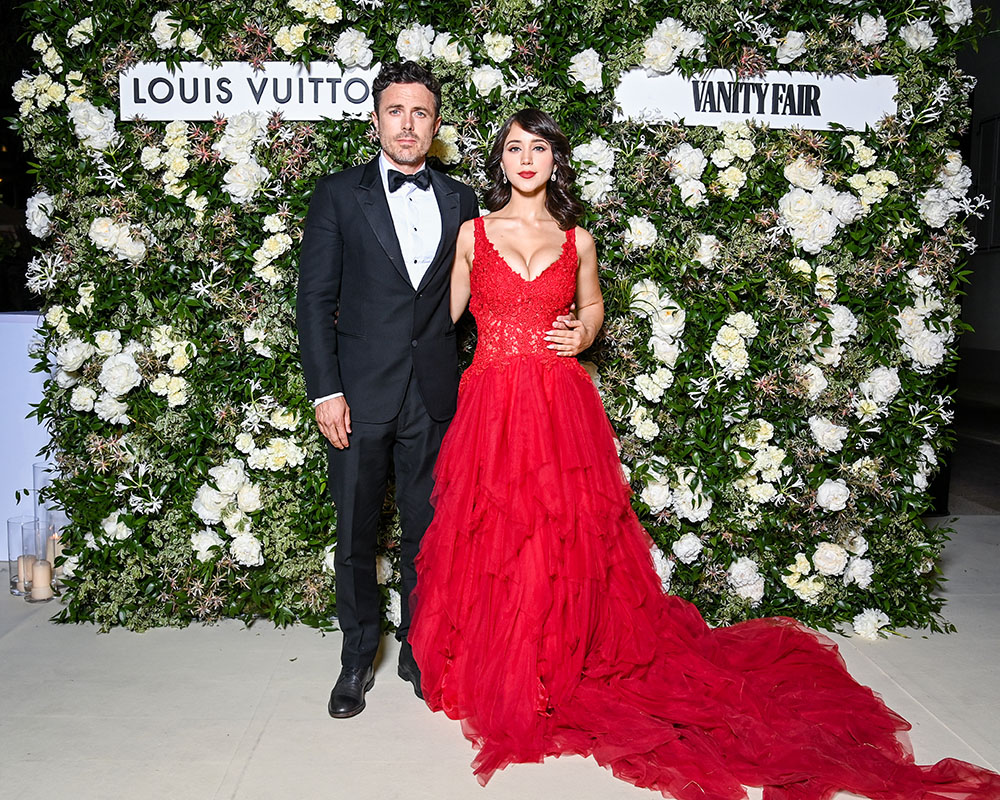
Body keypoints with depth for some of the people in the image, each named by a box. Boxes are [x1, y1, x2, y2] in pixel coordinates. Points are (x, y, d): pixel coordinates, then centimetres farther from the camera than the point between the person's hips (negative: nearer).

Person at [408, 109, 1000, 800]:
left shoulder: (577, 242, 9)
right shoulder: (473, 233, 7)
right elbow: (449, 316, 11)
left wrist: (584, 334, 2)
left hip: (562, 407, 0)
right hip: (489, 406, 0)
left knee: (562, 540, 2)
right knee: (490, 542, 3)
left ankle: (560, 671, 22)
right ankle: (494, 680, 22)